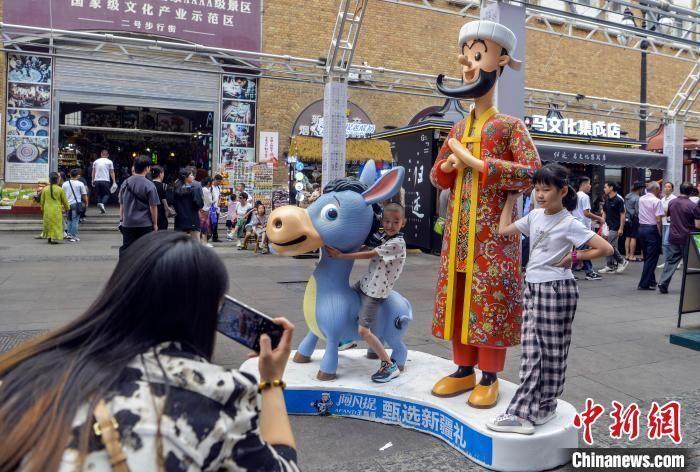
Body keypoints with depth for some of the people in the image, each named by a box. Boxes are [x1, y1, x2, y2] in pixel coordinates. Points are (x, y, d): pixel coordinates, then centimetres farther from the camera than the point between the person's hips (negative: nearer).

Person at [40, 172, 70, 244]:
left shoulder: (45, 189, 2)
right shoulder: (60, 190, -7)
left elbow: (42, 201, 10)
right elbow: (65, 201, 1)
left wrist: (42, 209, 26)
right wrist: (67, 208, 18)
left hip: (47, 210, 4)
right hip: (56, 211, -4)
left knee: (48, 224, 16)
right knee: (56, 224, 1)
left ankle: (49, 237, 20)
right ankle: (53, 239, -6)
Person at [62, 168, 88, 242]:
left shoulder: (65, 184, 8)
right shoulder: (80, 184, -4)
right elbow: (84, 195, -2)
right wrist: (86, 203, 12)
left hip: (68, 204, 4)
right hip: (76, 203, -4)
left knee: (69, 220, 18)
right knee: (75, 220, -1)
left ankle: (69, 234, 15)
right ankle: (73, 236, -1)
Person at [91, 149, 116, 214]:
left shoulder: (96, 161, 11)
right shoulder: (109, 162, 2)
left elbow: (93, 172, 13)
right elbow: (112, 173, 2)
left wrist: (93, 181, 20)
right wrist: (114, 182, 4)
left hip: (97, 180, 3)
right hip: (105, 181, -3)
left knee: (99, 194, 15)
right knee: (106, 194, 3)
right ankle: (102, 203, -22)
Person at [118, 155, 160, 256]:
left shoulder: (125, 183, 4)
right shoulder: (149, 185, -11)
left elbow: (121, 204, 10)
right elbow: (153, 207, -9)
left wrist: (121, 220, 18)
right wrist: (155, 223, 1)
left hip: (128, 224, 4)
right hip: (145, 224, -4)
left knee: (125, 249, 10)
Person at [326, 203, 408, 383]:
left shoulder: (397, 243, -20)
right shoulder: (385, 240, 9)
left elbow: (368, 255, -22)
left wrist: (341, 255, -19)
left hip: (375, 292, -10)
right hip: (365, 284, 10)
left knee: (363, 330, -13)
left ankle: (389, 365, -1)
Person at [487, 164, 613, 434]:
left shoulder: (569, 223, -12)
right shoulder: (534, 216, 7)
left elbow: (606, 248, -15)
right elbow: (503, 231, 10)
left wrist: (574, 257, -9)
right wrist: (511, 198, 13)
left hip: (556, 289, -7)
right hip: (532, 288, 7)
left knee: (551, 351, 5)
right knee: (531, 352, 7)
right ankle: (525, 410, 13)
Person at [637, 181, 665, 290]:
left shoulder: (641, 199, 7)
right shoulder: (656, 201, -13)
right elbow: (658, 220, -18)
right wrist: (660, 233, -10)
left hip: (641, 227, 7)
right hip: (652, 229, -7)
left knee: (647, 257, 17)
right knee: (651, 258, -1)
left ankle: (651, 281, 26)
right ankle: (644, 284, -3)